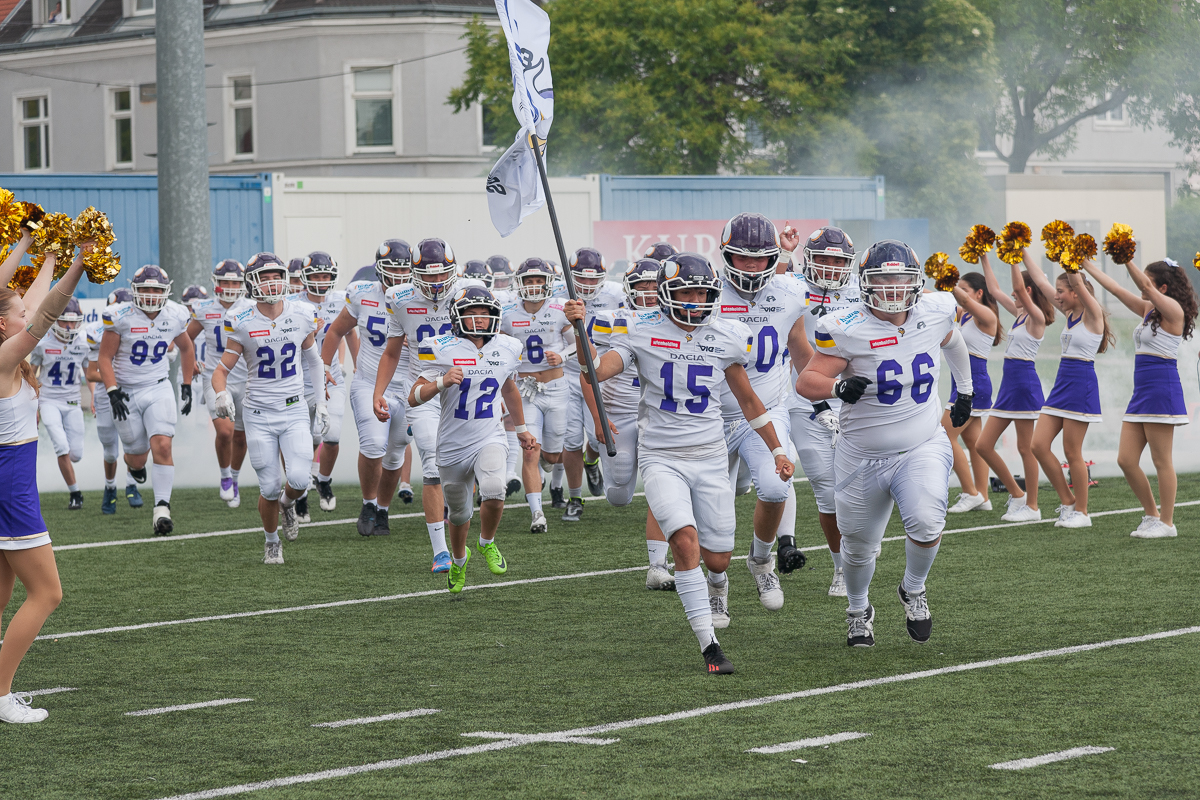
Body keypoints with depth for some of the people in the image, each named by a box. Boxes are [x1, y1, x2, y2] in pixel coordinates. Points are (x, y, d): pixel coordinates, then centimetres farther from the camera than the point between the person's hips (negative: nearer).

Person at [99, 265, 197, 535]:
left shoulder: (175, 316, -5)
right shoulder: (121, 317, -15)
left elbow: (186, 348, 15)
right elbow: (105, 358, -8)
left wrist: (187, 386, 14)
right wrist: (112, 392, -19)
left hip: (158, 389, 1)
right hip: (127, 392, -1)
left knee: (162, 447, -18)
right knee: (138, 457, 9)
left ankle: (162, 508, -14)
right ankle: (132, 463, 48)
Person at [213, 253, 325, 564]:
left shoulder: (302, 316, -1)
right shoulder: (242, 323, -8)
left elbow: (312, 360, 15)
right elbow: (222, 368, -3)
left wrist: (321, 401, 16)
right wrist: (221, 394, -24)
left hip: (295, 411, 1)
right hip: (260, 414, -1)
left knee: (299, 480, -15)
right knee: (270, 488, -2)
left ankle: (287, 504, 22)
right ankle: (271, 541, 26)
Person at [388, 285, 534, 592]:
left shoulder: (507, 349, 0)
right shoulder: (441, 350, -11)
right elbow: (414, 398, -11)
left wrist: (521, 428, 30)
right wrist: (442, 382, -29)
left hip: (489, 440, 1)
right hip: (454, 445, -1)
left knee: (494, 491, -28)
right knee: (460, 514, 14)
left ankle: (487, 543, 2)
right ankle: (459, 560, 47)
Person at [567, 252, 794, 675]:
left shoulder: (726, 337, 3)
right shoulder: (644, 332, -4)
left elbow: (747, 399, 14)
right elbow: (597, 371, -15)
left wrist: (777, 449, 18)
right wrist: (579, 328, -29)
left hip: (710, 457, 3)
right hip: (661, 458, -3)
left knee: (718, 559, 2)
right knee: (686, 540, -23)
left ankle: (697, 585, 42)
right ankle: (709, 646, -19)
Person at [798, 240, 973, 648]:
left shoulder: (934, 314, -6)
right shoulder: (847, 329, -17)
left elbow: (951, 341, 19)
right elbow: (806, 381, -16)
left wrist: (965, 390, 30)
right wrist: (839, 387, -36)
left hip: (922, 449, 1)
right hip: (863, 456, -1)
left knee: (927, 524, -25)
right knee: (859, 546, 13)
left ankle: (914, 590, 6)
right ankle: (858, 610, 45)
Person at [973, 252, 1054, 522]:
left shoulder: (1036, 317, -10)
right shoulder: (1019, 313, 14)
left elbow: (1019, 287, -25)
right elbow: (994, 289, 21)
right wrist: (984, 258, 20)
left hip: (1025, 384, -9)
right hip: (1008, 384, 9)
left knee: (1025, 448, -2)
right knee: (982, 445, 6)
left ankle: (1032, 507, 6)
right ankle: (1017, 494, 17)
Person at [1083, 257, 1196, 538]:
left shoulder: (1173, 309, -9)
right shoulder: (1148, 310, 14)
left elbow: (1146, 287, -23)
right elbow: (1116, 289, 18)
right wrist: (1087, 265, 18)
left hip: (1162, 390, -9)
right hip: (1141, 392, 9)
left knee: (1162, 462, -3)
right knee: (1126, 460, 5)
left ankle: (1166, 523, 5)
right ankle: (1152, 515, 17)